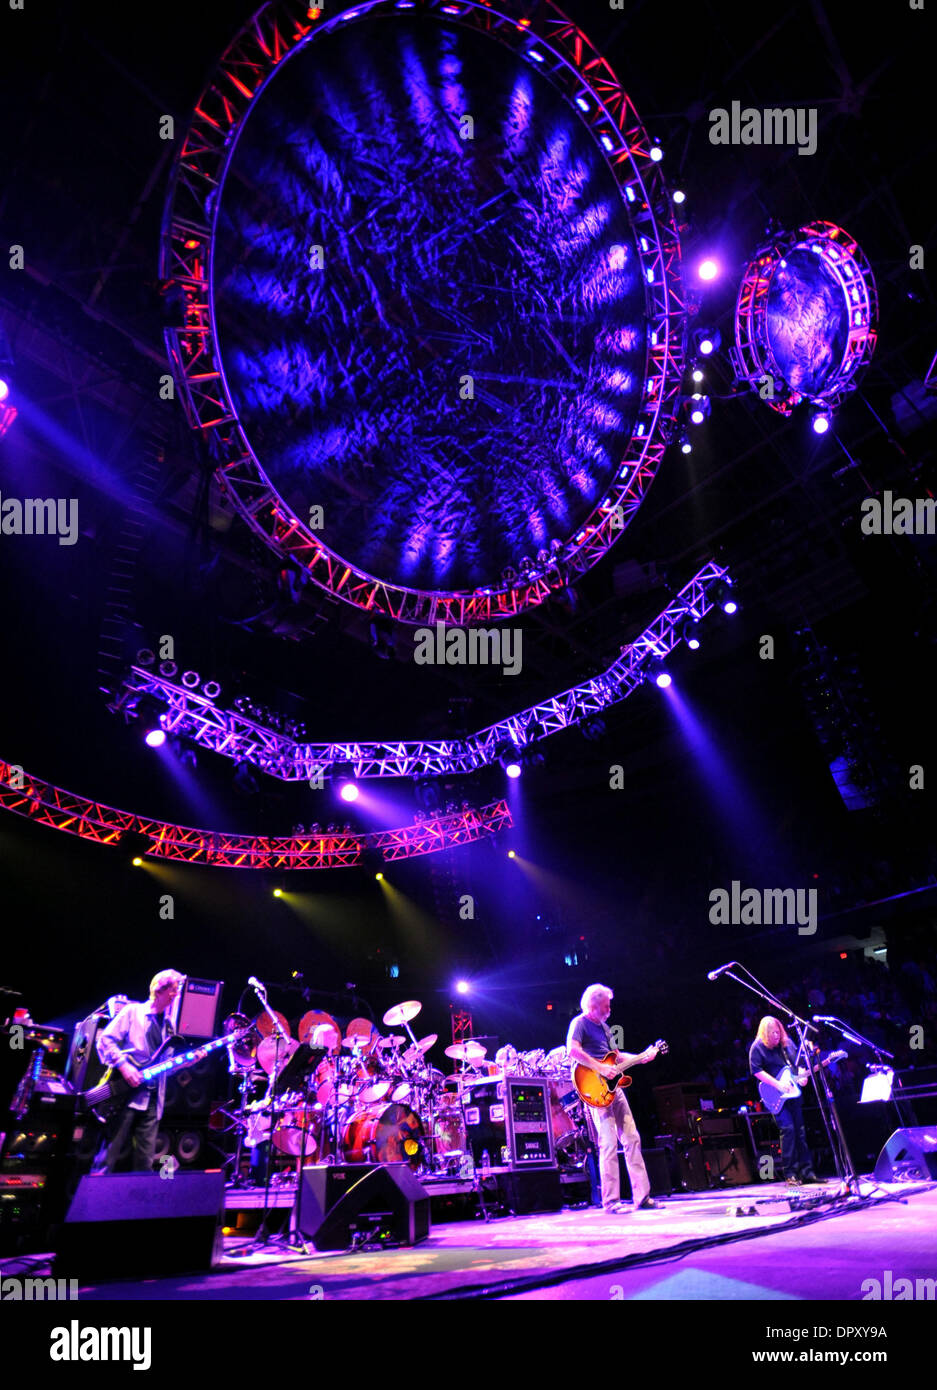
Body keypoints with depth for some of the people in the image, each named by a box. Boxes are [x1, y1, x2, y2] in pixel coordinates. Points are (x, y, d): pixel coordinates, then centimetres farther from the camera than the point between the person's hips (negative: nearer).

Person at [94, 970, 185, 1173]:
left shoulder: (169, 1022, 18)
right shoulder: (133, 1011, 1)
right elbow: (105, 1040, -4)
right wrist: (123, 1066, -16)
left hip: (152, 1099, 6)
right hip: (127, 1093, -5)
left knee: (145, 1160, 4)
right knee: (110, 1154, -7)